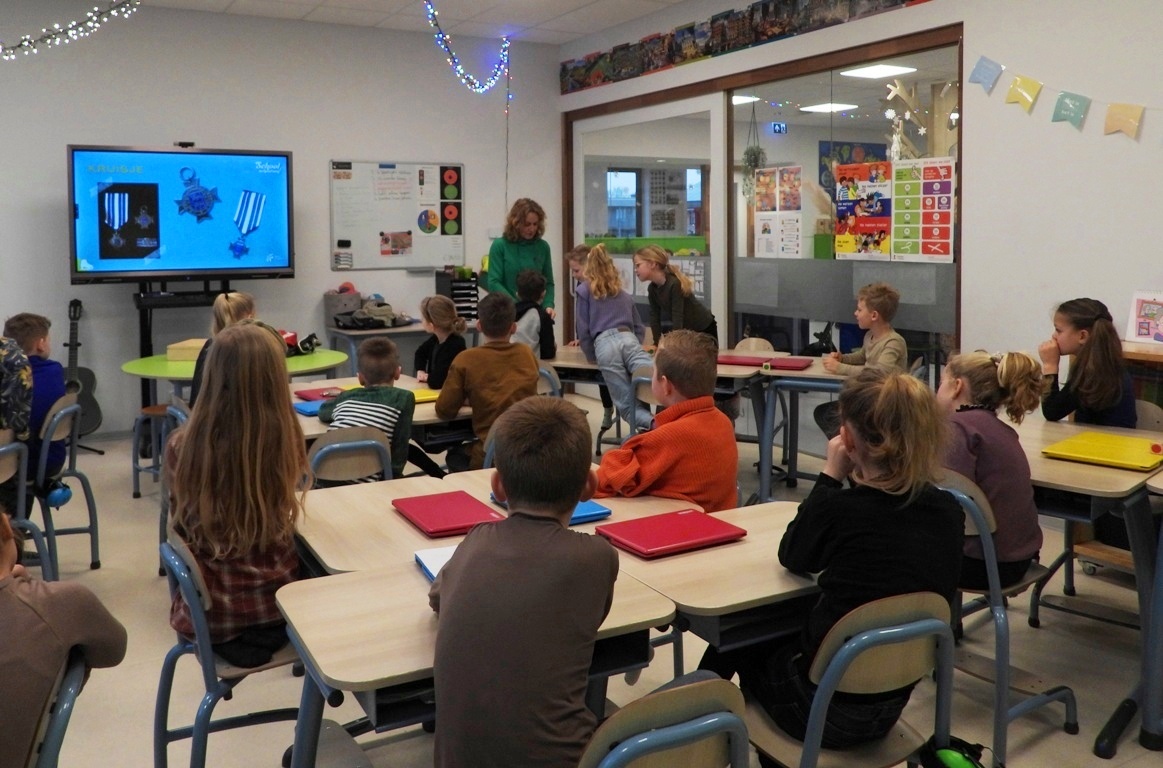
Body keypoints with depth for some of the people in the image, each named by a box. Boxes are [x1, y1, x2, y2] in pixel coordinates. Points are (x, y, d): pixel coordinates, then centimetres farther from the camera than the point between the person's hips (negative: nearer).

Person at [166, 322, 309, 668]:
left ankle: (228, 642, 15)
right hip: (275, 603, 1)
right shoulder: (287, 440, -19)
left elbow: (181, 521, 0)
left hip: (210, 614, 0)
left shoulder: (183, 445, -20)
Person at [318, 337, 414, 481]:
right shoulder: (403, 398, 5)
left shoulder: (347, 396, 16)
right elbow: (400, 446, 5)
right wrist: (393, 477, 19)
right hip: (361, 486, -5)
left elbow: (323, 411, 38)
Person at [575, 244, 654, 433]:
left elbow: (583, 329, 12)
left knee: (627, 406, -7)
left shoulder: (584, 290, 17)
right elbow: (639, 328, 32)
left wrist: (591, 356, 23)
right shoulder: (624, 294, 31)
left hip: (604, 345, -3)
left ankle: (654, 423, -38)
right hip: (629, 339, 3)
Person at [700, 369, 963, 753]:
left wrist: (830, 476, 0)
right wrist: (859, 480, 3)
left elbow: (791, 556, -3)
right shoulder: (949, 512, -9)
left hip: (825, 707, -5)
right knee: (777, 632, 30)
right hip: (891, 703, 6)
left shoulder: (837, 509, -25)